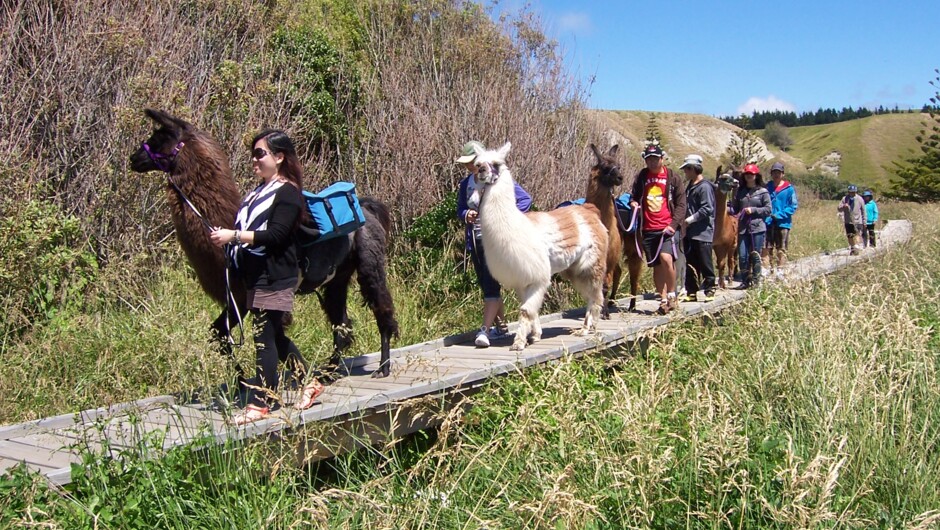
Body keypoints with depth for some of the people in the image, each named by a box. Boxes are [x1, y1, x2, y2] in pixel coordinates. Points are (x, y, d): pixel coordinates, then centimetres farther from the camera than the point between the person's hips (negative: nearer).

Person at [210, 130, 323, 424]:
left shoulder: (287, 193, -11)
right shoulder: (260, 191, 18)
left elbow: (275, 235, -21)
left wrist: (234, 236, -24)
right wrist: (228, 238, 7)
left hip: (274, 276, -10)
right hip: (256, 275, 10)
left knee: (264, 337, -7)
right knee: (275, 337, 15)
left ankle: (260, 403, 0)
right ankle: (310, 383, 27)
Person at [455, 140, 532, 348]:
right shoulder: (465, 183, 9)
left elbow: (525, 199, -8)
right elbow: (460, 208, 19)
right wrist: (466, 214, -5)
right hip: (475, 240, 7)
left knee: (490, 284, -12)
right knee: (484, 284, 14)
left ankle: (485, 329, -13)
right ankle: (501, 325, 28)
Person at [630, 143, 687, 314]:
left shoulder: (672, 178, 6)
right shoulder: (641, 177, 13)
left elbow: (681, 204, 4)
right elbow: (634, 196, 26)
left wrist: (673, 224, -8)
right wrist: (633, 203, 1)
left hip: (667, 228, -3)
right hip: (648, 229, 3)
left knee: (666, 258, -22)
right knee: (656, 266, 6)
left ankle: (672, 294, -6)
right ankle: (663, 299, 16)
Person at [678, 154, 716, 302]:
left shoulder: (705, 187, -13)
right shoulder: (691, 187, 15)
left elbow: (708, 209, -19)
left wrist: (690, 219, -19)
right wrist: (685, 221, 11)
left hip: (702, 233, -9)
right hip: (690, 233, 9)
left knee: (705, 264, -1)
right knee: (690, 265, 10)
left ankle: (709, 291, 9)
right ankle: (691, 292, 16)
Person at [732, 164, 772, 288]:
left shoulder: (763, 192, 0)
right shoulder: (740, 191, 12)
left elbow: (768, 209, -2)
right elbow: (735, 208, 14)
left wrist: (753, 210, -13)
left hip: (757, 228, -3)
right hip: (743, 228, 3)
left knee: (755, 256, 2)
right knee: (742, 256, 0)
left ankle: (755, 281, 14)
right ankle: (745, 281, 12)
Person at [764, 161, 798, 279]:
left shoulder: (789, 188, -1)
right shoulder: (767, 187, 8)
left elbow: (793, 206, -4)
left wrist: (779, 215, -14)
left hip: (783, 224, -3)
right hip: (768, 223, 3)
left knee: (781, 249, 2)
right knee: (768, 248, 3)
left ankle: (780, 271, 4)